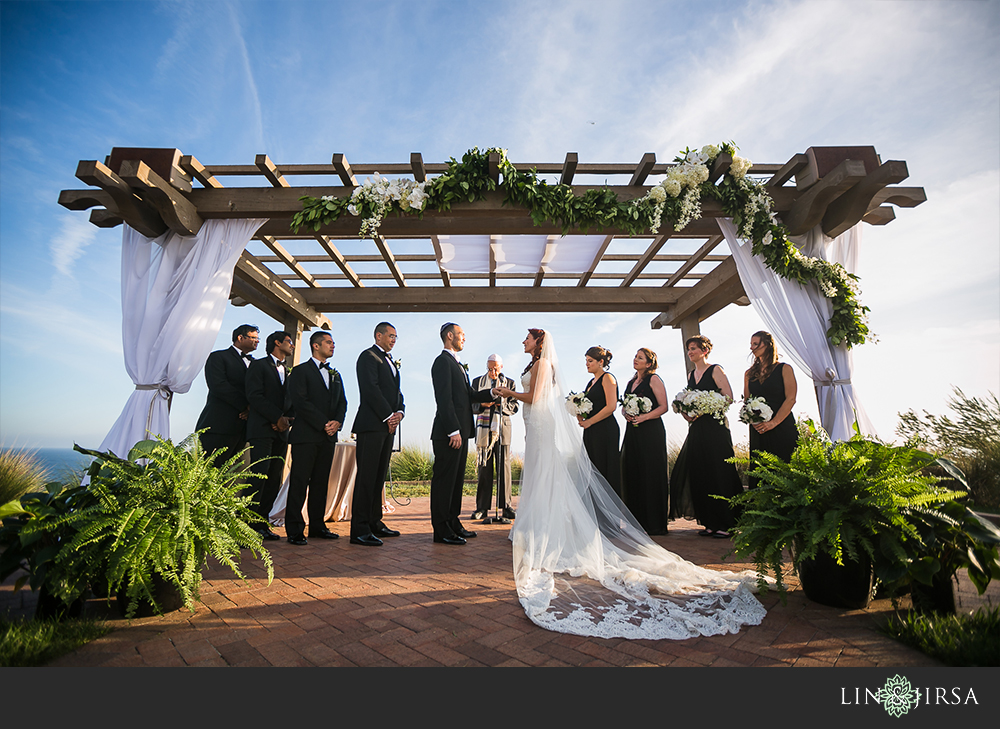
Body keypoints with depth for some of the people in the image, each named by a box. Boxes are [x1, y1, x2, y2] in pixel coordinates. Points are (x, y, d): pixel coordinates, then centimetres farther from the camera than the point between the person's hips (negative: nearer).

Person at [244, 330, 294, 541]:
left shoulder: (288, 372, 22)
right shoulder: (258, 365, 3)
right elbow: (254, 396, -8)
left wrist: (286, 420, -3)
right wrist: (278, 418, -12)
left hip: (281, 432, 6)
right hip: (262, 429, -6)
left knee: (275, 480, 3)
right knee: (259, 475, -13)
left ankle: (261, 523, 9)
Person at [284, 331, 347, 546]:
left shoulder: (335, 375, 20)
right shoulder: (300, 371, 1)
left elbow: (342, 402, 16)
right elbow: (299, 401, -11)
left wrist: (337, 421, -4)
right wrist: (323, 423, -14)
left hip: (328, 436, 6)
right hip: (306, 435, -6)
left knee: (321, 482, 9)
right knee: (299, 482, -3)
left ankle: (317, 526, 17)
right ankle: (294, 530, 5)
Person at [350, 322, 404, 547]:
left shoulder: (391, 361, 24)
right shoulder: (368, 356, -3)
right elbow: (371, 389, -14)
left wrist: (399, 412, 1)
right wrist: (388, 416, -13)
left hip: (388, 425, 9)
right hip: (372, 424, -8)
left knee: (379, 476, 11)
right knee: (366, 475, -7)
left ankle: (374, 522, 19)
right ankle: (359, 529, -3)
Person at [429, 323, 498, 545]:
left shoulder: (457, 364, 22)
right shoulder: (443, 361, -9)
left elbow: (470, 395, 20)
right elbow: (444, 399, -17)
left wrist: (492, 393, 6)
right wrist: (453, 431, -21)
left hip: (460, 432, 10)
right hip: (448, 434, -10)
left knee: (456, 479, 14)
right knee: (444, 479, -2)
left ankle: (453, 523, 24)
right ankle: (441, 530, 6)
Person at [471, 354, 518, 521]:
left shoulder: (509, 382, 10)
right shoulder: (477, 382, 12)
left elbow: (514, 407, 5)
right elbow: (472, 406, 7)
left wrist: (501, 404, -14)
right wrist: (482, 404, -14)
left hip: (502, 427, 0)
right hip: (484, 428, 0)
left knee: (504, 467, -1)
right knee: (484, 467, 1)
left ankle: (506, 507, 6)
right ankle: (482, 507, 7)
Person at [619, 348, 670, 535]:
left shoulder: (654, 379, -2)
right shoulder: (631, 382, 19)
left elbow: (664, 406, -7)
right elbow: (624, 406, 21)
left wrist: (644, 417, -18)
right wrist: (626, 413, -1)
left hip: (651, 431, -7)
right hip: (632, 432, 7)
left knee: (651, 475, -4)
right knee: (633, 475, 5)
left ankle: (655, 523, 4)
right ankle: (638, 521, 13)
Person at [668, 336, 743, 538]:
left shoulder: (715, 370, -2)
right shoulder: (690, 375, 17)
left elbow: (728, 397, -10)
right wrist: (686, 413, 1)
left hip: (715, 426, -6)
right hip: (696, 429, 6)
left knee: (718, 472, -5)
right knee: (699, 474, 4)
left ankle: (725, 523, 4)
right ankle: (710, 522, 12)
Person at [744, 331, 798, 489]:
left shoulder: (784, 369, 1)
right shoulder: (749, 373, 13)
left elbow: (790, 399, -7)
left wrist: (773, 422, -15)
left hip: (782, 427, -4)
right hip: (758, 431, 4)